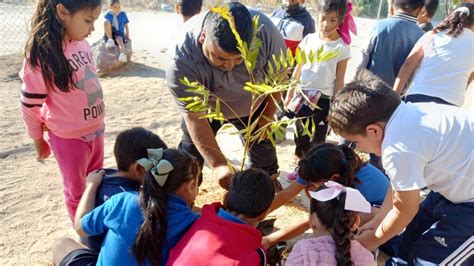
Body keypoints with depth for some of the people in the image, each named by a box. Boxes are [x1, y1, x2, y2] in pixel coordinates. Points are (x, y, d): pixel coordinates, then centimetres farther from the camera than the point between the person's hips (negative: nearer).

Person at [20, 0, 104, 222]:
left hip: (95, 131, 6)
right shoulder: (42, 54, -23)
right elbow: (29, 104, -13)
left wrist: (97, 123, 15)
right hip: (69, 138, -6)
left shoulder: (82, 44, -4)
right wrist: (38, 140, -1)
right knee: (77, 192, 15)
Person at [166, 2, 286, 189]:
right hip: (205, 108, -1)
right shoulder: (182, 61, -40)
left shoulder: (264, 30, -35)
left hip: (253, 104, 2)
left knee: (264, 151, 13)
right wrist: (218, 165, -46)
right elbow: (195, 118, -35)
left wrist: (267, 115, -6)